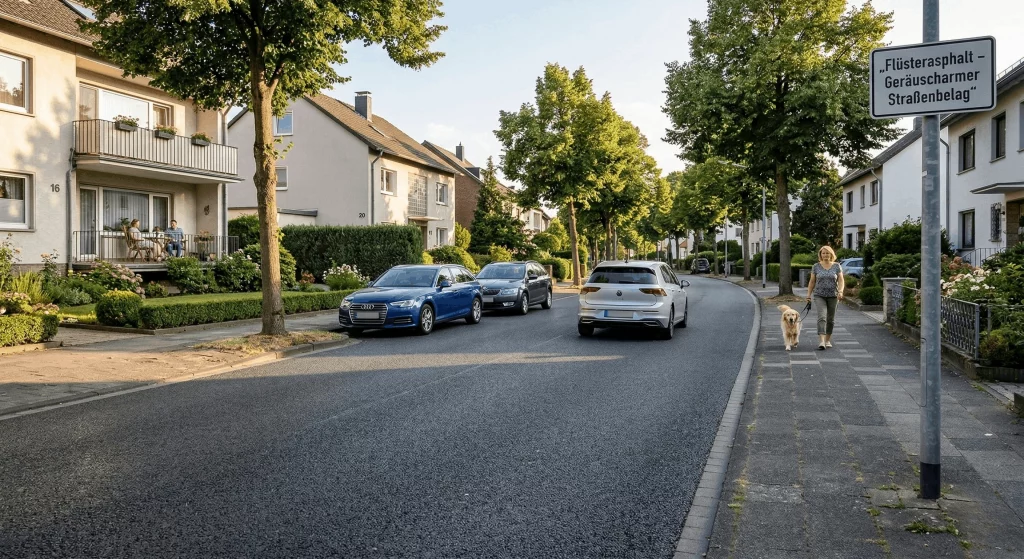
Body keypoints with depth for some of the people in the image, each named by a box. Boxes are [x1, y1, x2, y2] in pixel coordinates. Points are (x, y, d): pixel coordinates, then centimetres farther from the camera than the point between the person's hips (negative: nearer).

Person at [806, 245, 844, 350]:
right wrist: (808, 295, 1)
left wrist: (840, 291, -20)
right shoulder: (816, 266, 2)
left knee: (831, 319, 10)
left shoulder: (837, 266, 2)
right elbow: (812, 282, 6)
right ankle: (821, 341, -25)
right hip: (819, 295, -1)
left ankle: (828, 340, 25)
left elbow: (841, 280, -3)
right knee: (822, 317, -16)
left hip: (833, 296, 1)